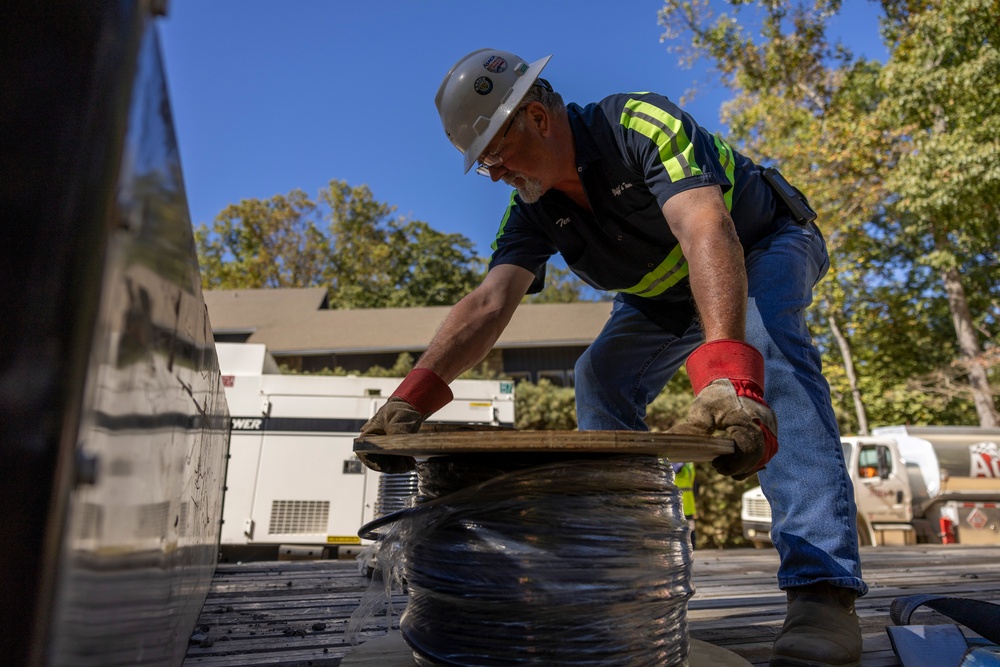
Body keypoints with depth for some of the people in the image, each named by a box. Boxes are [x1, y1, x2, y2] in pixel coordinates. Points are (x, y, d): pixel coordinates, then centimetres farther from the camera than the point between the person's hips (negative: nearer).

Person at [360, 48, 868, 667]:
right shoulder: (533, 211, -15)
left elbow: (706, 232, -48)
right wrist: (415, 393, -44)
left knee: (767, 344, -35)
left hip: (764, 247, -5)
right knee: (600, 378, -11)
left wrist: (727, 370, -64)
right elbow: (489, 302, -28)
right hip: (668, 293, 5)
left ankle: (823, 587, -34)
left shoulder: (641, 122, -33)